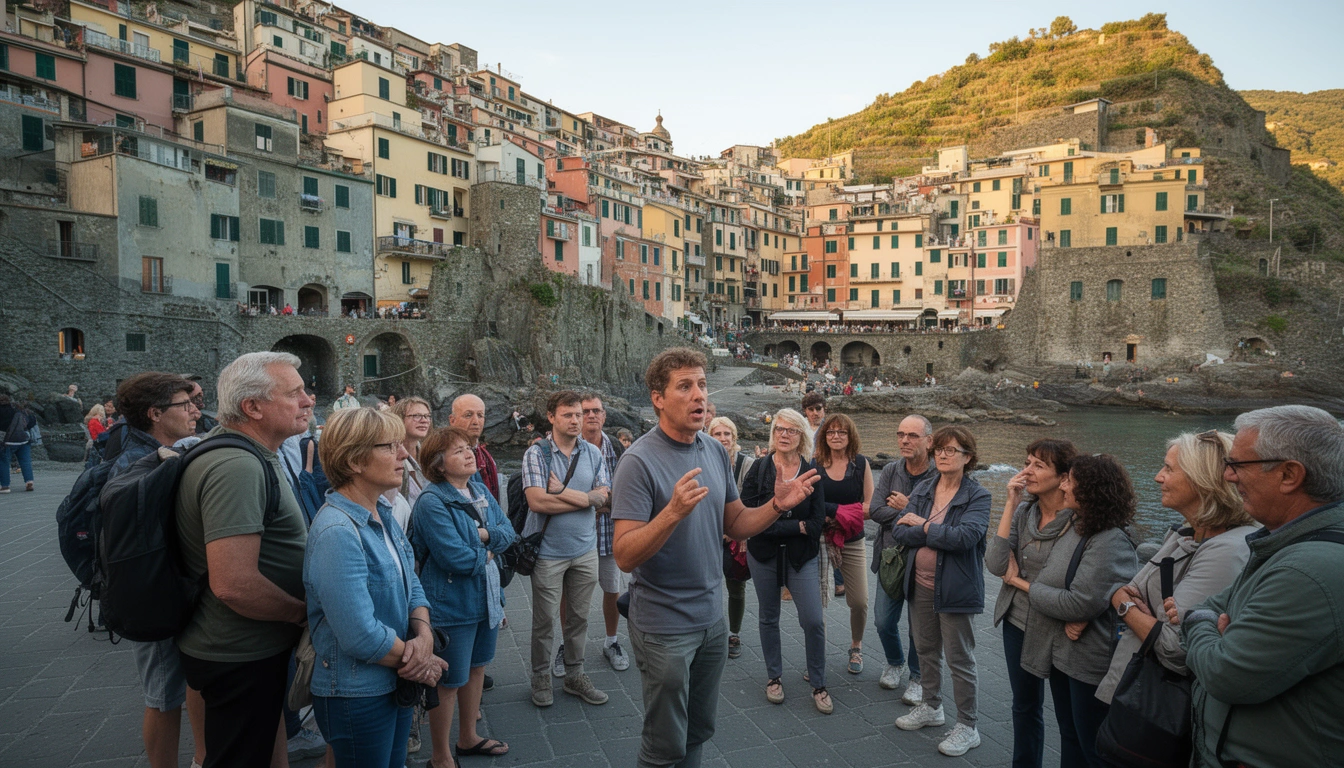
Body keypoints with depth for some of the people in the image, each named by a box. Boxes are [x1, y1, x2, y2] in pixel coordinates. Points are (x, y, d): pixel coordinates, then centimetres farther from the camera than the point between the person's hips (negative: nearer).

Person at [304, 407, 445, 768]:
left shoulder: (383, 514, 2)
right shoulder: (337, 532, -26)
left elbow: (411, 584, 6)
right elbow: (360, 635, -28)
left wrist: (424, 635, -12)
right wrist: (419, 661, -15)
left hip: (396, 684, 8)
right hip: (357, 695, -8)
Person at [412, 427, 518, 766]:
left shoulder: (480, 489, 3)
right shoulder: (431, 503, -22)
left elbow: (508, 531, 2)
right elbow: (456, 559, -27)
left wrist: (485, 535, -18)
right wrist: (488, 553, -10)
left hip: (487, 597, 8)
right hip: (452, 607, -8)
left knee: (476, 668, 22)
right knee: (449, 682, 7)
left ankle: (468, 738, 41)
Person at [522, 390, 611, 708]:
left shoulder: (593, 453, 3)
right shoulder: (536, 454, -9)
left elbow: (604, 496, -6)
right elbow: (536, 501, -20)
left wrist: (563, 493, -17)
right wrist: (585, 498, -13)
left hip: (585, 550, 4)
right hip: (549, 551, -3)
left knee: (579, 616, 15)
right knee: (544, 619, 10)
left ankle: (575, 675, 31)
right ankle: (541, 678, 28)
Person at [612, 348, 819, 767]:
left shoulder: (716, 451, 2)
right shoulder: (639, 461, -19)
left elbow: (735, 524, 9)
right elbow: (624, 556, -23)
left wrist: (777, 505, -9)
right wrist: (673, 512, -38)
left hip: (712, 619, 6)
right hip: (664, 626, -6)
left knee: (699, 733, 23)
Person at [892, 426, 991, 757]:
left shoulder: (977, 497, -12)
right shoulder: (923, 490, 3)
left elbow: (966, 537, -28)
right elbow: (899, 531, -6)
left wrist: (922, 525, -16)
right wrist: (940, 534, -19)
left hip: (954, 589, -5)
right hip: (921, 584, 5)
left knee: (959, 659, 7)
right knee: (926, 650, 20)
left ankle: (967, 727, 23)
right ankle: (931, 707, 40)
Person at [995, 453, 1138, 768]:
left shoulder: (1111, 541, -22)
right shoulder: (1075, 527, 4)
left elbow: (1080, 603, -25)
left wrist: (1020, 582, -13)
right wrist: (1071, 618, -16)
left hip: (1091, 662, -8)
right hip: (1061, 652, 8)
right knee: (1069, 737, 22)